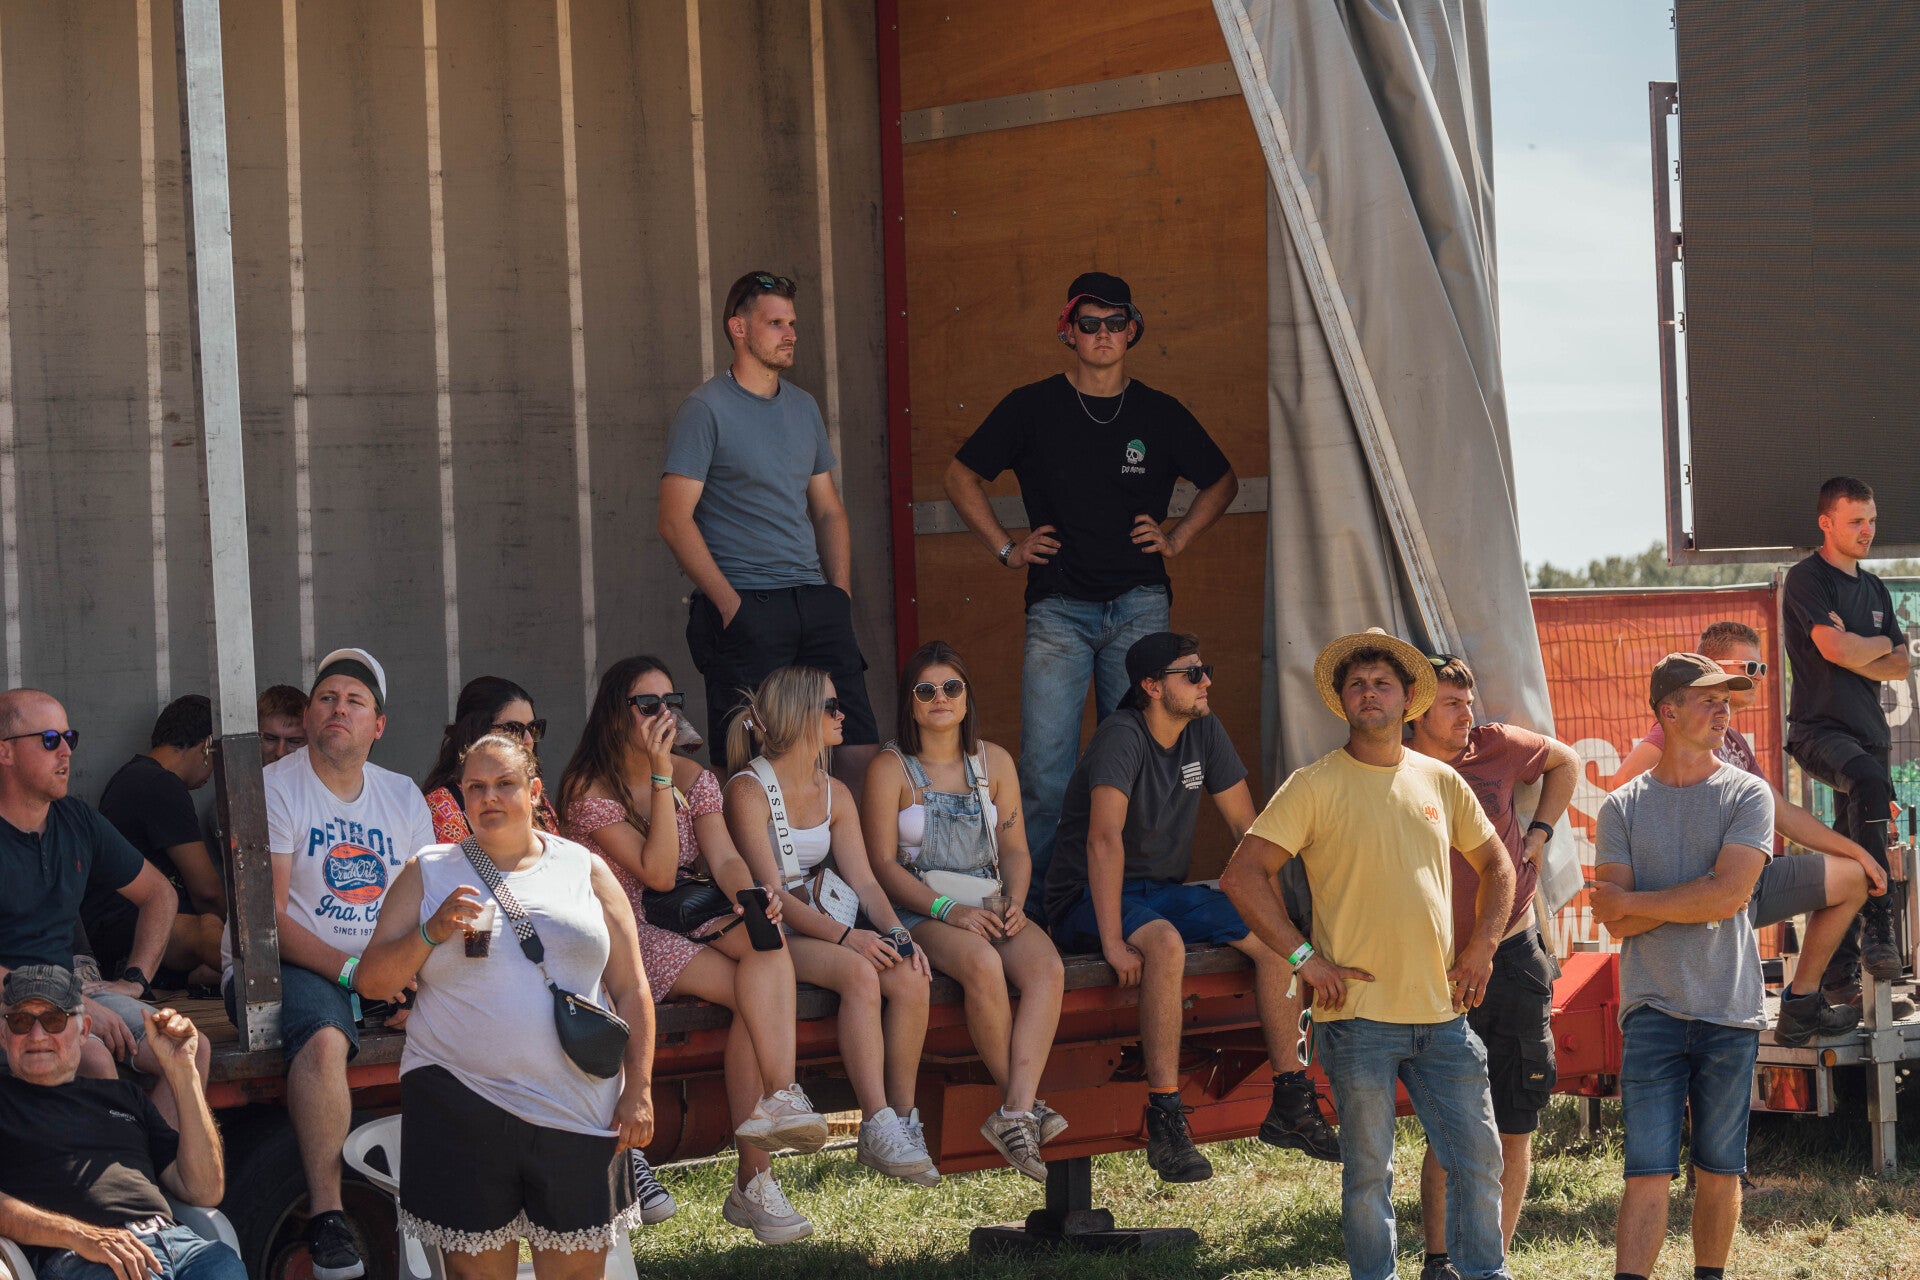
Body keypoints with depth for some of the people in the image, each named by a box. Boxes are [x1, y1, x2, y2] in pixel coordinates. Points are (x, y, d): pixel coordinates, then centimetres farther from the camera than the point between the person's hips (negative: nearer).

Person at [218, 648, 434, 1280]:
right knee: (324, 1037, -36)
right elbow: (266, 915, -11)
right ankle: (326, 1215, -36)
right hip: (285, 966, -5)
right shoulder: (276, 788, -3)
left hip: (383, 969, 6)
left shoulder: (402, 795, 14)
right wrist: (349, 970, -21)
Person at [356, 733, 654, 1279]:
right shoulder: (428, 874, 9)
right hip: (463, 1106, -1)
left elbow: (630, 991, 10)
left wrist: (638, 1089, 2)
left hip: (578, 1109, 1)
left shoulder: (584, 871, 11)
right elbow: (375, 981, 5)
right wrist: (431, 933, -12)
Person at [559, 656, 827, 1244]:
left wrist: (750, 900, -25)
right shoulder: (590, 789, -8)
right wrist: (661, 776, -20)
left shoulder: (693, 777, 11)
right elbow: (657, 872, -17)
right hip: (625, 936, -5)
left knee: (766, 941, -30)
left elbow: (724, 859, -2)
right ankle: (754, 1179, -30)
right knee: (755, 995, -27)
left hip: (688, 926, 5)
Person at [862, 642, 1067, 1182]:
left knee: (1047, 967, -28)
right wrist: (948, 909, -18)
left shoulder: (994, 762, 14)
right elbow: (884, 863, -5)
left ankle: (1015, 1114, -37)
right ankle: (1023, 1105, -24)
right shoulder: (891, 768, 0)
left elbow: (1014, 849, 14)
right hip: (919, 910, -4)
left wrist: (1014, 902, -7)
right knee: (982, 963, -36)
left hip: (991, 902, 4)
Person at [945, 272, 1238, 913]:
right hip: (1058, 611, -1)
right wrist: (1005, 547, 6)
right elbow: (961, 475, 13)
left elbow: (1221, 480, 23)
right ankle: (1038, 897, 1)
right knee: (1045, 764, -7)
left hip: (1140, 604, 2)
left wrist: (1176, 538, 11)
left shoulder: (1160, 414, 8)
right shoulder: (1032, 408, 3)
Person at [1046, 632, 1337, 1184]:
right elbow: (1104, 839, -33)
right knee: (1166, 942, -38)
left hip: (1165, 891, 7)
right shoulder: (1122, 738, -21)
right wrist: (1113, 941, -41)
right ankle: (1165, 1123, -37)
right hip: (1091, 898, -7)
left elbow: (1246, 825, 9)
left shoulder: (1204, 730, 2)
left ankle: (1291, 1107, -5)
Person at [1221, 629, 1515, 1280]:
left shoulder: (1440, 781, 11)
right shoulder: (1316, 785, -3)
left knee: (1479, 1161, 6)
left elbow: (1498, 866, 24)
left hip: (1443, 1013, 4)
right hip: (1360, 1013, -4)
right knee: (1369, 1173, 3)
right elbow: (1243, 875, -8)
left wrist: (1481, 946, 10)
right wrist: (1304, 958, -11)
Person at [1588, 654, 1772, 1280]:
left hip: (1730, 1012, 0)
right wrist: (1699, 898, -11)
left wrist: (1634, 901, -4)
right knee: (1647, 1171, -6)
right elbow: (1617, 922, -2)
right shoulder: (1623, 807, 6)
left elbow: (1730, 894, -11)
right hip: (1653, 1010, 0)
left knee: (1719, 1170, 7)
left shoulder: (1747, 795, 3)